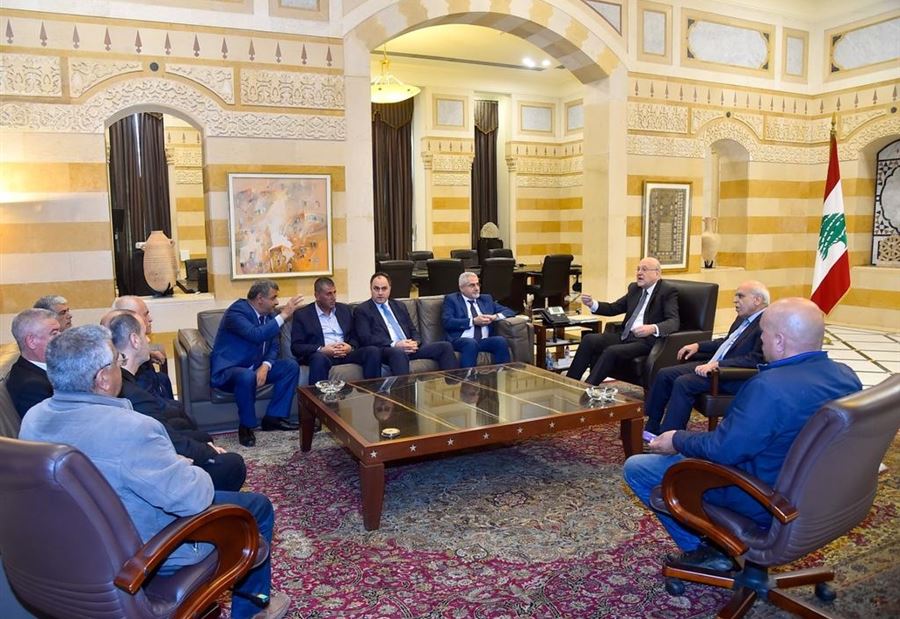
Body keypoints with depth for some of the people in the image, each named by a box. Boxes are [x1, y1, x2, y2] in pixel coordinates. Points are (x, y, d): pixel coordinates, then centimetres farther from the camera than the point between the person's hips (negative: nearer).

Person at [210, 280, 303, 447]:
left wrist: (265, 366, -15)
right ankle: (246, 426, -16)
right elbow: (256, 335, -36)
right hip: (227, 369, -8)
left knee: (291, 366, -5)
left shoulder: (269, 314, 4)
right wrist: (283, 314, -33)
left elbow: (273, 347, 5)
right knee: (247, 376, -39)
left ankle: (274, 417, 0)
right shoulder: (237, 311, -20)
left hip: (255, 367, 8)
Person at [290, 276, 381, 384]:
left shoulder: (345, 310, 19)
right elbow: (296, 347, -1)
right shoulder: (302, 314, 6)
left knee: (373, 351, -23)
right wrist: (321, 350, -16)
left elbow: (355, 337, 18)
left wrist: (351, 347, -6)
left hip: (346, 353, 4)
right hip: (322, 355, -4)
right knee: (319, 358, -39)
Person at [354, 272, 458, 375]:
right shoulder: (362, 310, 6)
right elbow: (365, 338, -6)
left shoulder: (400, 306, 23)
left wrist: (415, 342, -3)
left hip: (409, 348, 6)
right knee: (398, 352, -41)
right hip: (385, 350, -6)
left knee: (445, 346, -13)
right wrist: (395, 344, -18)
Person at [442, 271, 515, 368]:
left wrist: (495, 316, -1)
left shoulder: (486, 299, 22)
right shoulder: (451, 299, 9)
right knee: (471, 343, -36)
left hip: (485, 341, 4)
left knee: (501, 340, -27)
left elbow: (509, 311, 20)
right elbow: (447, 322, -6)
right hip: (461, 341, -4)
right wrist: (473, 321, -10)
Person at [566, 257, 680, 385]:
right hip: (625, 336, 7)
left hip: (646, 340, -7)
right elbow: (614, 308, 22)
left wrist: (653, 328, -37)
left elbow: (674, 322, -16)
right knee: (589, 339, -15)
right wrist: (592, 304, 2)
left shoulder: (668, 291, -3)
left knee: (611, 351, -31)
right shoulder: (634, 288, 17)